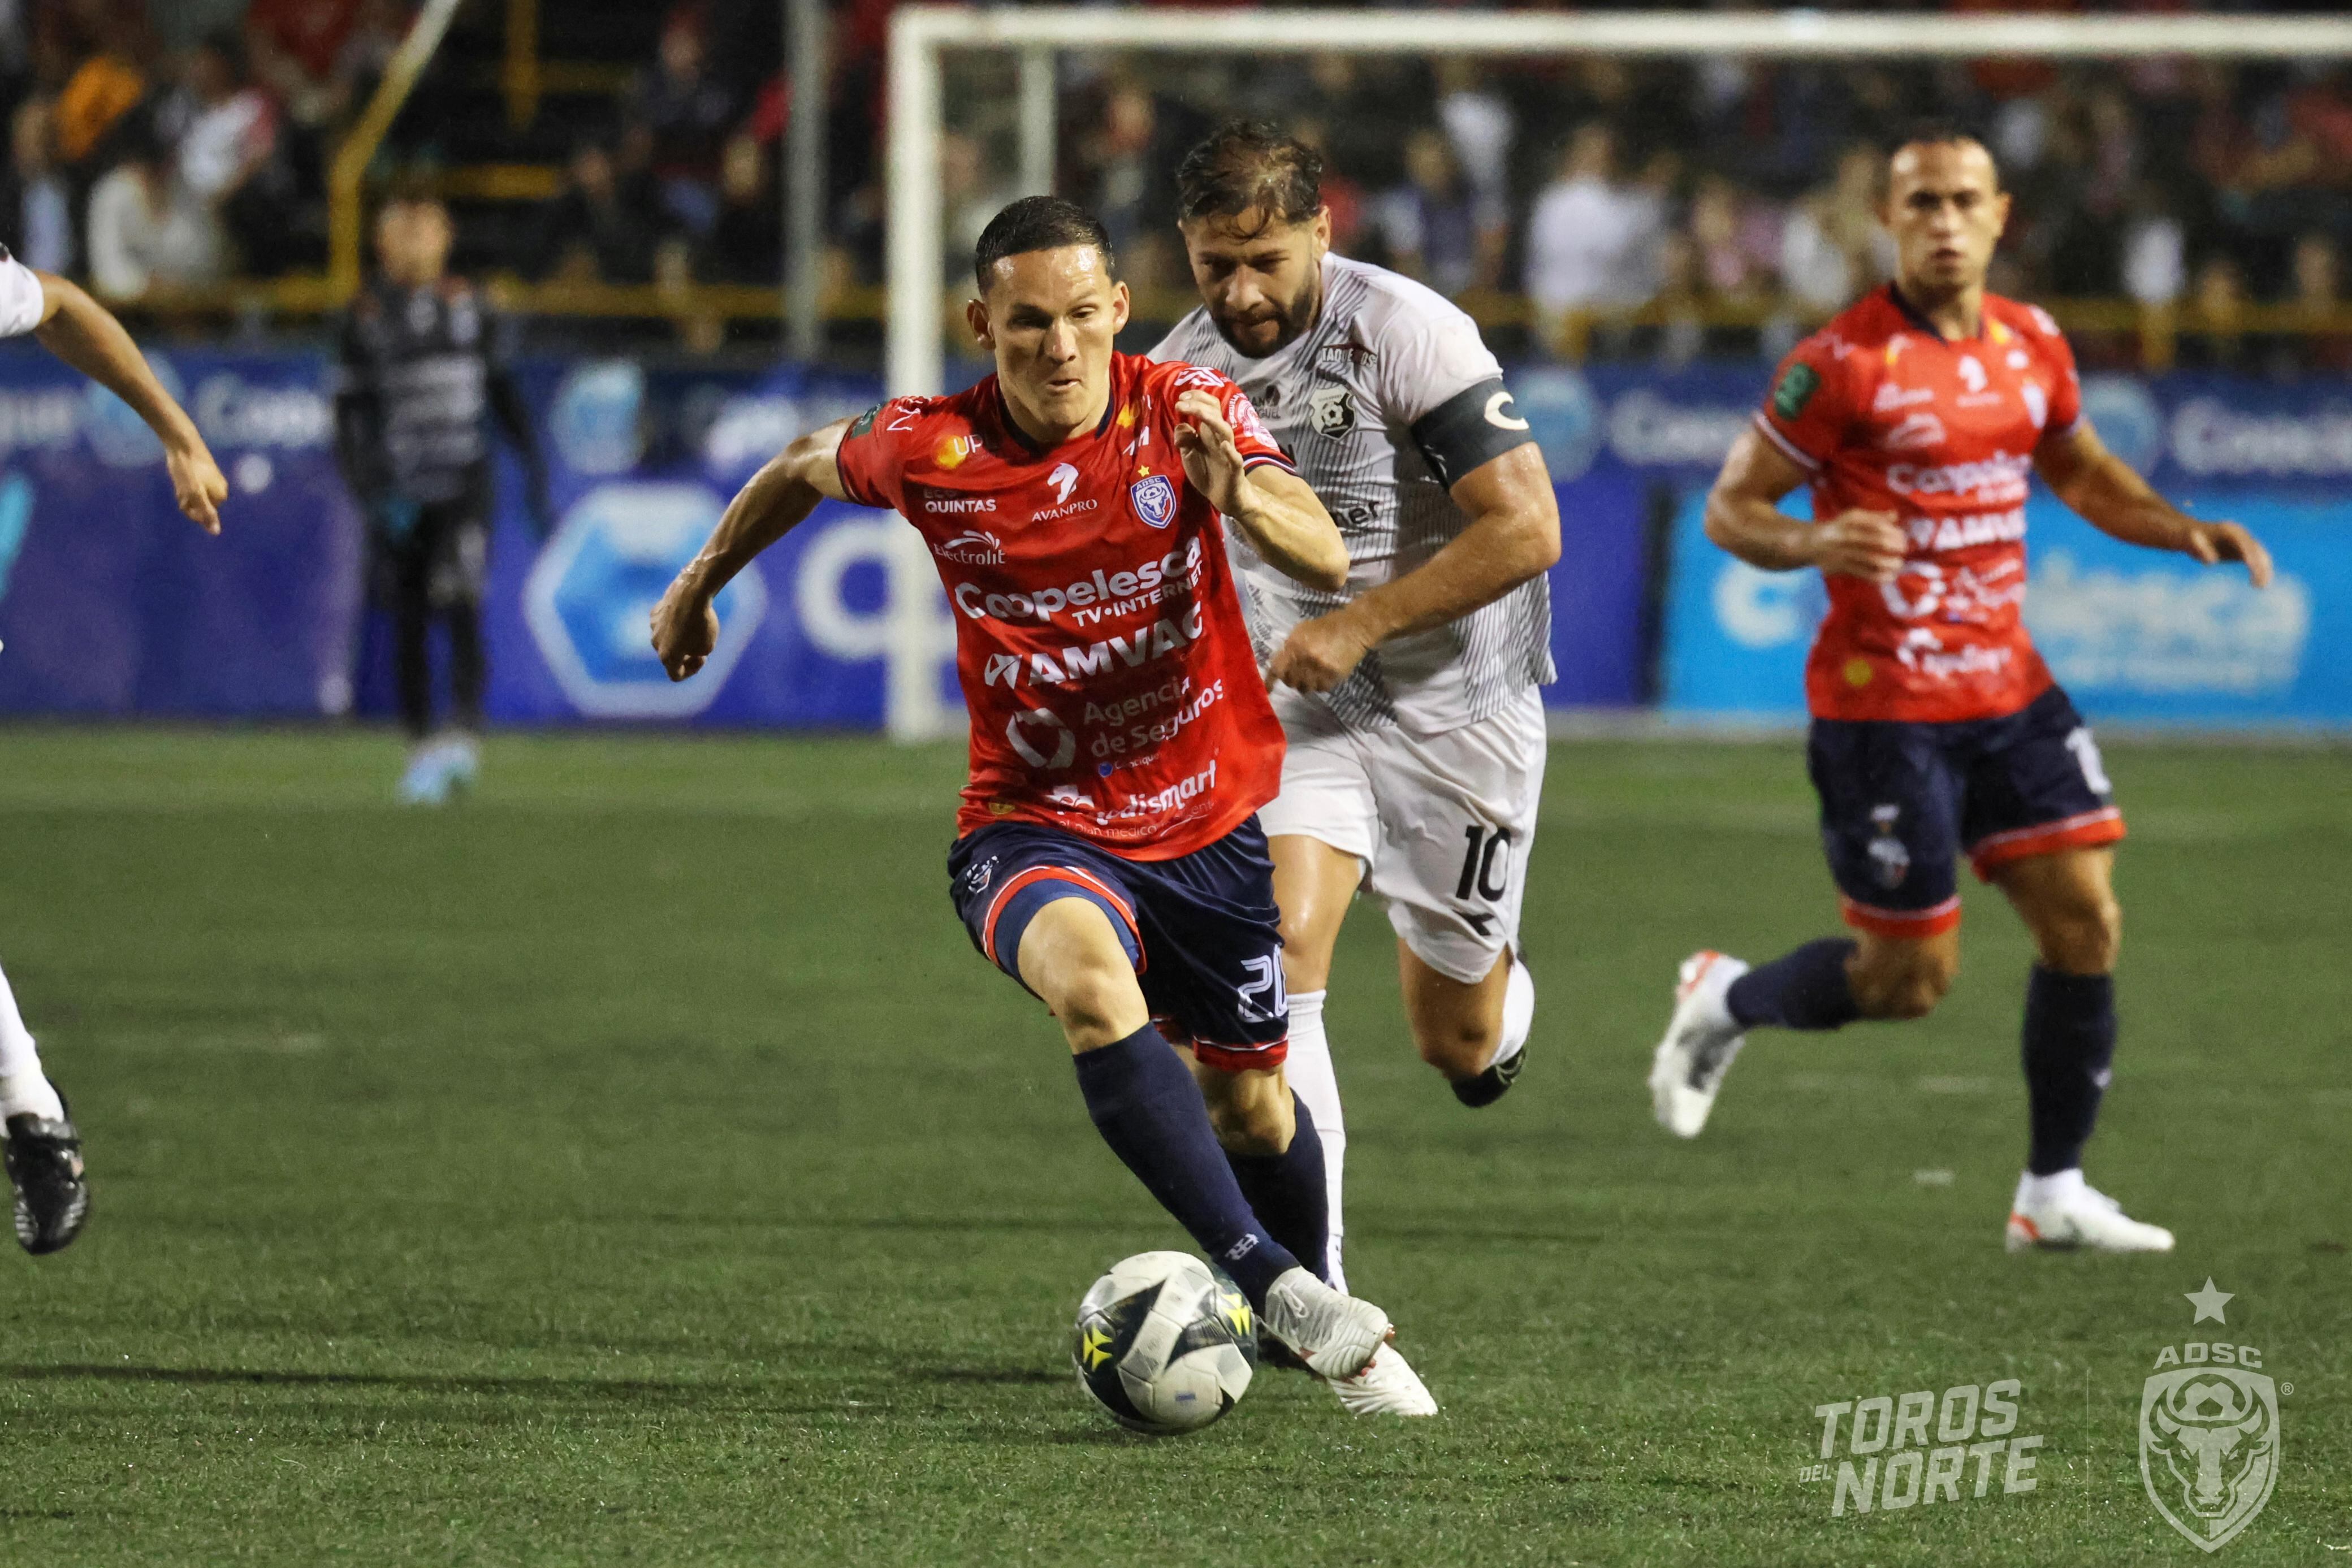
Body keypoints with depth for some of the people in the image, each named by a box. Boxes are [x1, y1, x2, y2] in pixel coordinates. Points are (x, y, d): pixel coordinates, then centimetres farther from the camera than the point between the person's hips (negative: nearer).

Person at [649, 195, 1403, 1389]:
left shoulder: (1187, 412, -12)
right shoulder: (928, 449, -11)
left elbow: (1326, 562, -23)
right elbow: (806, 471, 12)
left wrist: (1237, 494, -43)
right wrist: (700, 584, 23)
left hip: (1208, 824, 2)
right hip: (1034, 828, -2)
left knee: (1249, 1104, 14)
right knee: (1093, 985, -35)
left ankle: (1307, 1309, 45)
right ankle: (1271, 1282, -41)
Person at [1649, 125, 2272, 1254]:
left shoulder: (2031, 346, 6)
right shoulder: (1841, 363, -13)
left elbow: (2082, 473, 24)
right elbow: (1729, 509, -9)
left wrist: (2186, 532, 6)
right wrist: (1811, 542, -30)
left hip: (2007, 686, 6)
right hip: (1882, 705, -6)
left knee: (2085, 923, -2)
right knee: (1910, 979, -3)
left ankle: (2053, 1194, 10)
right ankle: (1724, 1001, 26)